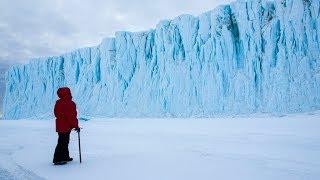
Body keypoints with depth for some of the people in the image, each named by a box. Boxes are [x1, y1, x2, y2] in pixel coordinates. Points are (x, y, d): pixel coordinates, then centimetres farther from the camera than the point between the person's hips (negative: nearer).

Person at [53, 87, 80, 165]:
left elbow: (57, 114, 17)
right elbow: (71, 116, -21)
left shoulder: (58, 102, 9)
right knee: (62, 143, -2)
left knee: (65, 142, 19)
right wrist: (76, 126, -13)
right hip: (65, 127, -10)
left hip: (60, 126, 10)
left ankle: (65, 157, 29)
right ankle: (57, 160, 5)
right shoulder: (69, 103, -20)